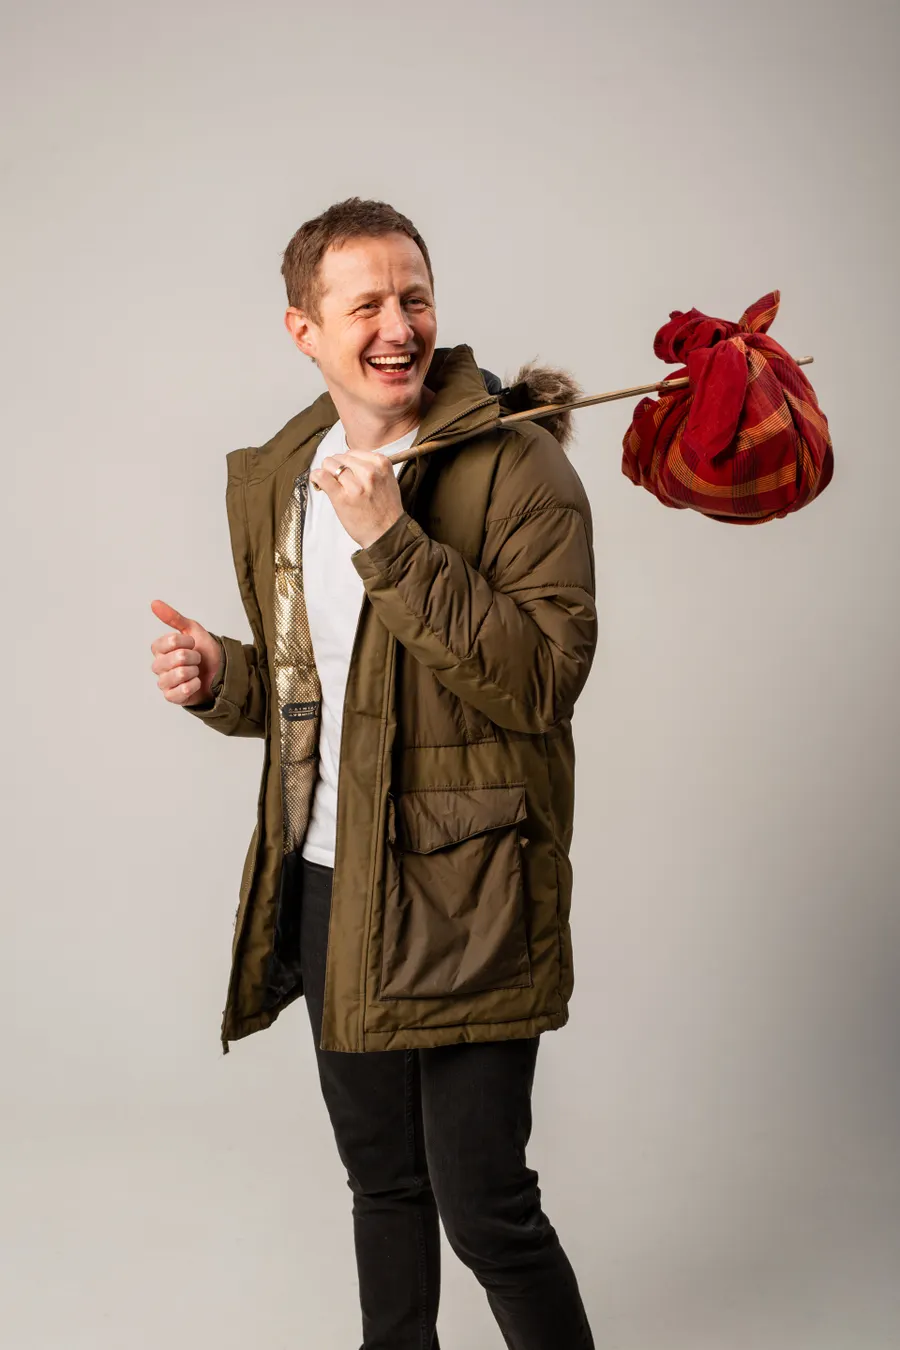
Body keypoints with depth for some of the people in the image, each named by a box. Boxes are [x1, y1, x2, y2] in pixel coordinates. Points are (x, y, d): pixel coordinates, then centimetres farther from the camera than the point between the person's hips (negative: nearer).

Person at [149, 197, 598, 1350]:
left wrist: (392, 545, -26)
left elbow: (545, 681, -22)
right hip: (322, 882, 6)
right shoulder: (274, 480, 9)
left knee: (484, 1205, -2)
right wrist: (223, 679, -1)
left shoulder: (518, 467, -12)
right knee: (382, 1180, 21)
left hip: (459, 896, -6)